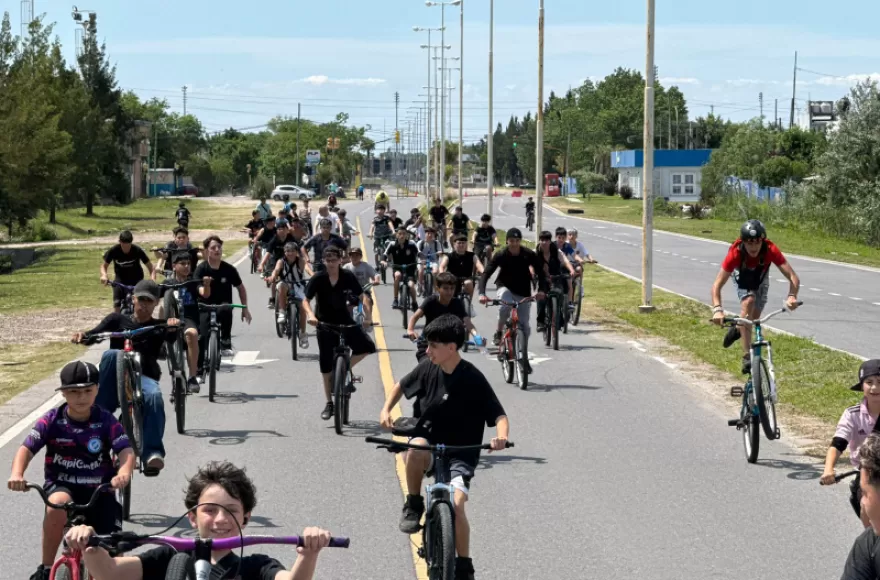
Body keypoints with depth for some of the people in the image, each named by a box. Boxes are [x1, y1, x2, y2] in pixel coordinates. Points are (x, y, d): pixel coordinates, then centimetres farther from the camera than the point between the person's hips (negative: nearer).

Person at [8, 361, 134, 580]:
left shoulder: (106, 421, -8)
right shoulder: (52, 420, -7)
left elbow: (127, 451, -18)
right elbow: (27, 448, -14)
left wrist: (124, 473, -42)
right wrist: (17, 474, -35)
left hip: (98, 490, 1)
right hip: (61, 485, -1)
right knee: (58, 504, -38)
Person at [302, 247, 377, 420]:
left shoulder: (348, 277, -10)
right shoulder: (318, 279, -13)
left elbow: (362, 296, -1)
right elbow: (306, 300, -11)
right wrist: (310, 315, -30)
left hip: (345, 320, 1)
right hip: (324, 323, -1)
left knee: (366, 346, -20)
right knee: (326, 365, 3)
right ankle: (329, 403, 16)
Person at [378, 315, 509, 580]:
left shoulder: (473, 379, -15)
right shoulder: (427, 369, -4)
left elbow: (499, 415, -16)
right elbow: (401, 386, 16)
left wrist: (501, 436, -37)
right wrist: (386, 409, -2)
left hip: (460, 453, -3)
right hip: (428, 441, 3)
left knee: (455, 505, -23)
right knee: (416, 450, -35)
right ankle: (413, 505, -11)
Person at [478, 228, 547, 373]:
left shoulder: (529, 255, -16)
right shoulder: (500, 256, -19)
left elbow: (541, 272, -12)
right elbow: (486, 274, -22)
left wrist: (541, 290, -29)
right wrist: (482, 293, -37)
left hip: (523, 291, 1)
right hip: (505, 287, -1)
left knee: (524, 325, -3)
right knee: (505, 306, -36)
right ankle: (498, 333, -12)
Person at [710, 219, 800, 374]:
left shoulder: (770, 250, -40)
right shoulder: (736, 253, -41)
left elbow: (793, 277, -44)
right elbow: (717, 285, -43)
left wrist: (792, 296, -64)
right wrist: (717, 310, -59)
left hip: (760, 278, 2)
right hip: (742, 276, -2)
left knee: (754, 318, 6)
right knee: (748, 302, -29)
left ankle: (737, 329, 45)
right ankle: (747, 357, -27)